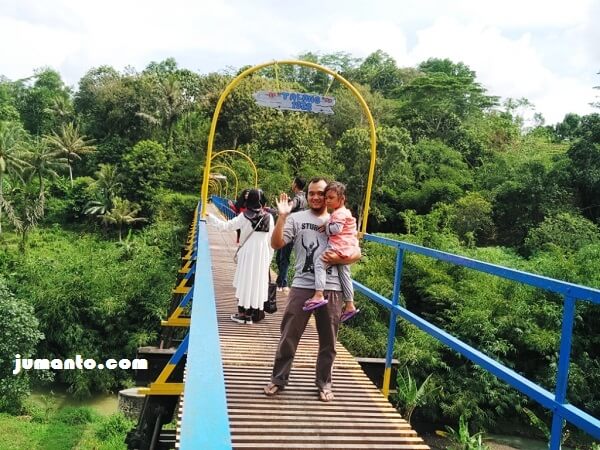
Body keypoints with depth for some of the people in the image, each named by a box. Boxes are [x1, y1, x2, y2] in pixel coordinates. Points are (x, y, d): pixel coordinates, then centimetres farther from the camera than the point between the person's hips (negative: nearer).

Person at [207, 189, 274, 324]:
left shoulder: (245, 216, -10)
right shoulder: (269, 217, -1)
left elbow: (226, 226, -5)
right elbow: (271, 241, 3)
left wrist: (209, 216, 4)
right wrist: (269, 258, 13)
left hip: (248, 254, -3)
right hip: (262, 255, 3)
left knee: (246, 281, 5)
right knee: (259, 282, 10)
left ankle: (244, 313, 8)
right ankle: (256, 312, 17)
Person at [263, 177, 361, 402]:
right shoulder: (297, 218, 3)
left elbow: (356, 253, 9)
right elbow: (276, 243, -7)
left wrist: (339, 259, -11)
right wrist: (282, 216, -18)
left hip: (331, 289, 2)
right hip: (302, 287, -1)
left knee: (328, 341, 12)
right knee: (289, 336, 6)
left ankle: (324, 383, 27)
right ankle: (278, 379, 21)